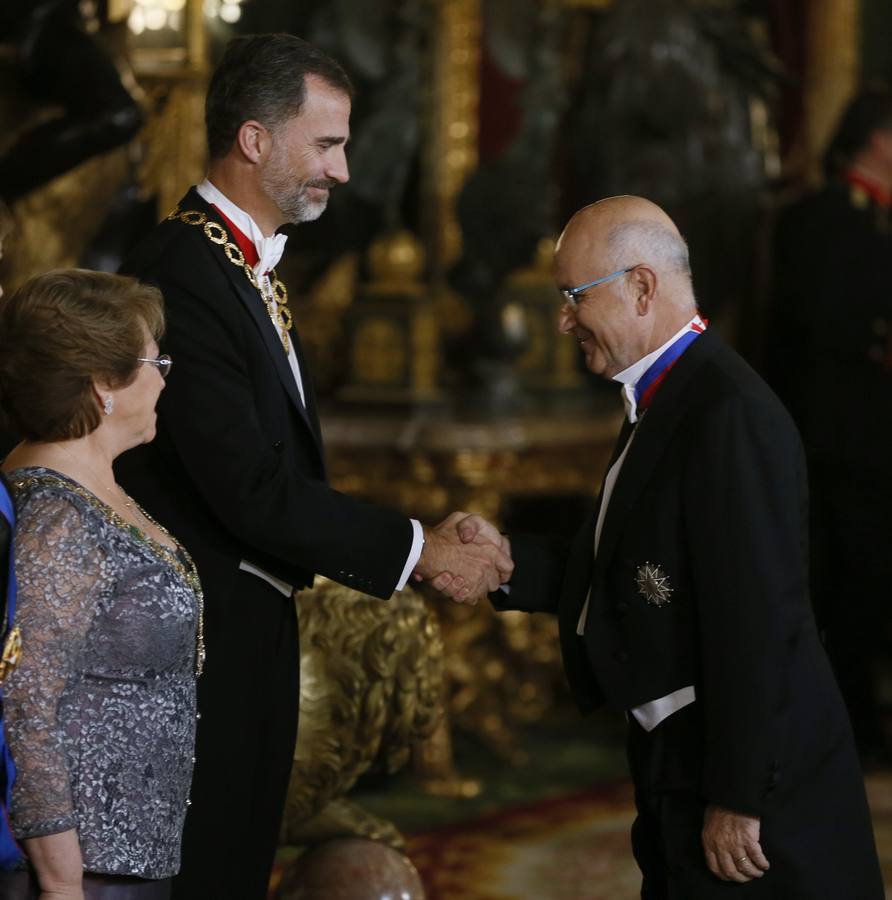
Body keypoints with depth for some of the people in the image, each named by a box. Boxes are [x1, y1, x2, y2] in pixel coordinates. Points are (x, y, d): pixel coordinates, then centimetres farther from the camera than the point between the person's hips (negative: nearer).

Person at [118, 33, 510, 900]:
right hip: (199, 634, -10)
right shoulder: (181, 276, -21)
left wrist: (416, 546, 7)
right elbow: (252, 490, -24)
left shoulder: (252, 266, 12)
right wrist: (416, 550, -17)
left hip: (256, 626, 10)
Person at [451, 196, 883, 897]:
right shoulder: (666, 397, 11)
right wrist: (509, 561, -1)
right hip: (677, 761, 10)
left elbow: (753, 618, -25)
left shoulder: (732, 414, -22)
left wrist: (736, 800, -23)